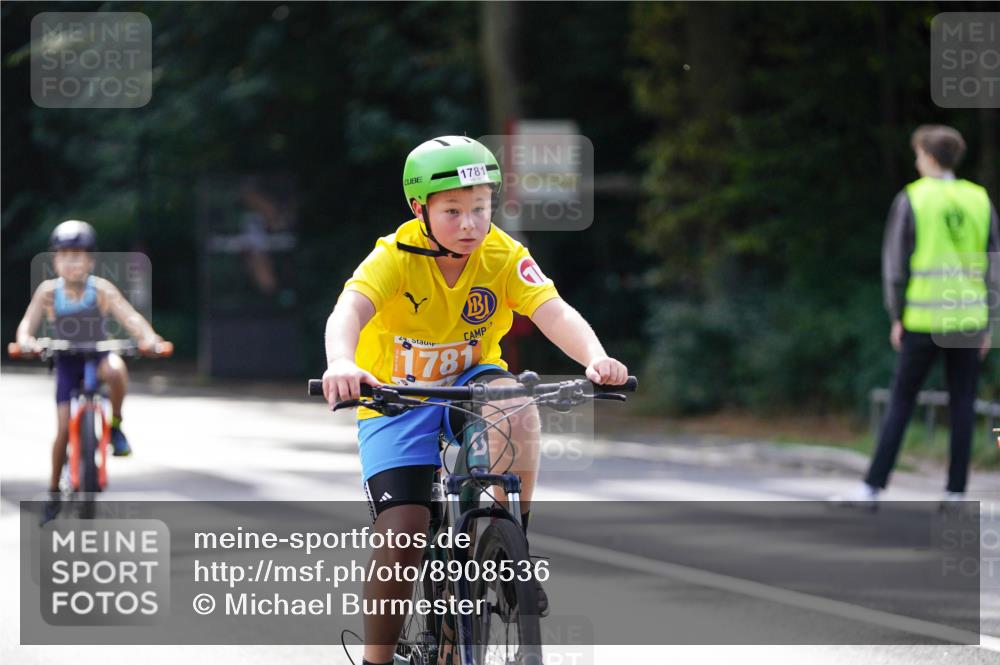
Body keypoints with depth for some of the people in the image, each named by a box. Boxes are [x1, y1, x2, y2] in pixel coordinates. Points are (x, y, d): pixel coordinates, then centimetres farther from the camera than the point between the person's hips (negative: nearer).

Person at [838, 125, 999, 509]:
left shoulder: (911, 200, -4)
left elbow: (895, 262, -5)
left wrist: (896, 317, 1)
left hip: (923, 319, -2)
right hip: (968, 319, 2)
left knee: (901, 402, 4)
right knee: (962, 406, 6)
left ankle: (873, 488, 1)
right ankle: (956, 494, 2)